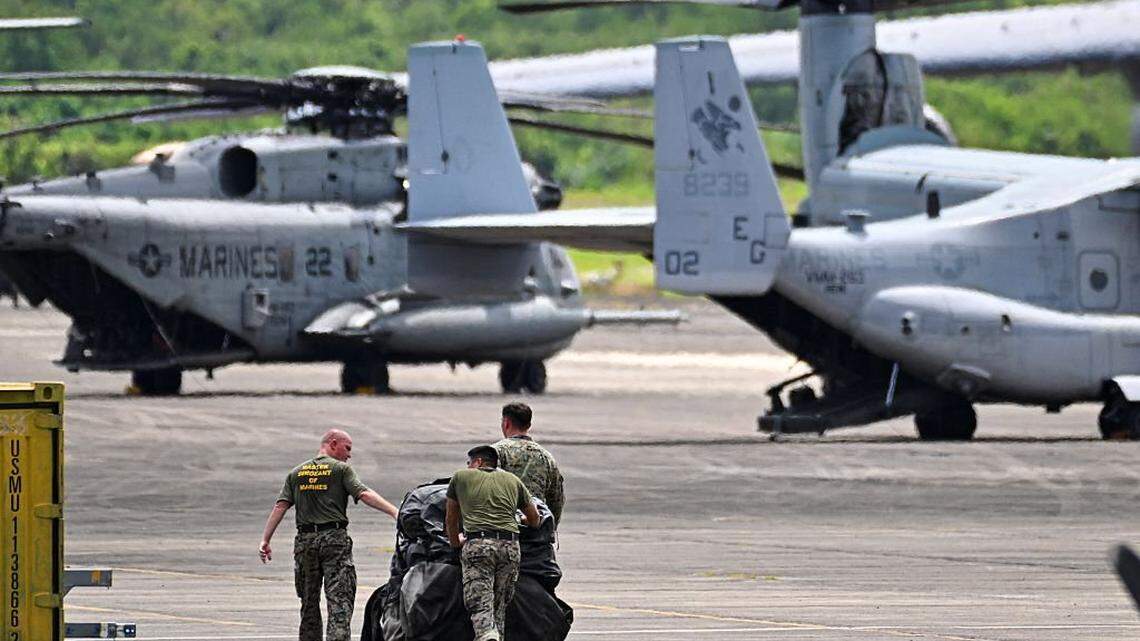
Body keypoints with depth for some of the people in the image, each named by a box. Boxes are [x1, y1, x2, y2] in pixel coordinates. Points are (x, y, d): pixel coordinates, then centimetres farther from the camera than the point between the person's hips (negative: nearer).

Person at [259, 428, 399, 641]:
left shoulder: (296, 473, 15)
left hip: (305, 541, 4)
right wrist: (394, 512, -19)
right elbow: (364, 494, -13)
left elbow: (280, 506, 7)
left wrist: (265, 540, 4)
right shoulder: (341, 469, 1)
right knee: (340, 600, -8)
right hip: (335, 537, -4)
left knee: (309, 602, 13)